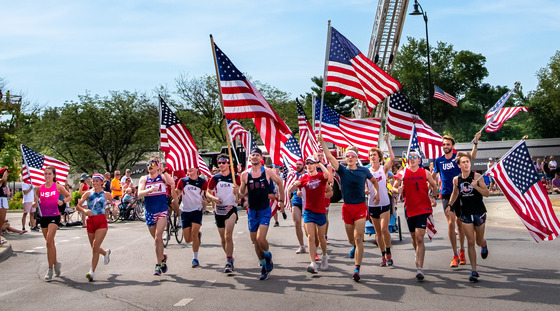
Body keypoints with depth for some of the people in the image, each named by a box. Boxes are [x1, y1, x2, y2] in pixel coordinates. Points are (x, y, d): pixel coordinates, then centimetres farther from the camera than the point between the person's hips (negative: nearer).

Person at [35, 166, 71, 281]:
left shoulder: (58, 187, -2)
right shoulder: (40, 188, 6)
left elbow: (69, 196, 9)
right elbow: (37, 201, 19)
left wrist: (63, 201, -9)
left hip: (54, 216, -4)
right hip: (43, 217, 4)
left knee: (49, 242, -16)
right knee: (50, 243, 14)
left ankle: (50, 269, -12)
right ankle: (56, 263, 34)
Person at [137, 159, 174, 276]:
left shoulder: (162, 177, 1)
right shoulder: (144, 179, 6)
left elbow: (172, 183, -20)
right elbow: (139, 194, -8)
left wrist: (163, 171, -21)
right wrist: (150, 190, -25)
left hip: (162, 211, -3)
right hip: (149, 212, 3)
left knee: (158, 237, -15)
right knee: (156, 238, 13)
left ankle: (158, 264, -10)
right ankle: (162, 257, 36)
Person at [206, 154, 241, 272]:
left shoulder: (236, 177, 0)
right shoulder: (214, 178, 6)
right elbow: (208, 192, 11)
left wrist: (237, 192, -19)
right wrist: (213, 198, -10)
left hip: (231, 208, -4)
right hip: (218, 209, 4)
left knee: (228, 236, -18)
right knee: (223, 238, 11)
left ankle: (229, 262, -17)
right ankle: (230, 258, 30)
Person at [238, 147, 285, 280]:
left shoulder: (268, 172, -5)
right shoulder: (245, 174, 0)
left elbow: (280, 183, 11)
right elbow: (242, 193, 11)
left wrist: (281, 200, 12)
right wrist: (238, 191, -11)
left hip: (265, 211, -3)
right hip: (252, 212, 3)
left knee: (260, 238, -19)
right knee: (255, 242, 9)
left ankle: (268, 255, 12)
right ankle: (264, 266, 26)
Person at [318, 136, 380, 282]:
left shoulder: (364, 170, 2)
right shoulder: (342, 170, -1)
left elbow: (374, 181, 22)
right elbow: (330, 157, -12)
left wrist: (377, 193, 9)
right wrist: (322, 142, -18)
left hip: (360, 207, -1)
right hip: (347, 207, 2)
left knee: (358, 238, -10)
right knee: (351, 239, 13)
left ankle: (357, 269, -10)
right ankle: (355, 247, 51)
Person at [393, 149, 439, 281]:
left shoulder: (425, 173, 4)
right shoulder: (403, 173, 3)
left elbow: (434, 186, 16)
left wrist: (433, 197, -1)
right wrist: (398, 190, -15)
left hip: (423, 208, -2)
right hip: (409, 208, 2)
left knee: (419, 238, -13)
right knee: (413, 237, 15)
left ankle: (420, 268, -15)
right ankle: (418, 259, 41)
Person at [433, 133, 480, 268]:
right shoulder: (439, 161, 3)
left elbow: (472, 156, -20)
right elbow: (433, 177, 14)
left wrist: (476, 142, -33)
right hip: (446, 195, 1)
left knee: (460, 223, 8)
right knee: (450, 223, -7)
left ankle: (462, 251, 25)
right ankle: (455, 255, -2)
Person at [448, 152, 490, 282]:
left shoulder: (477, 177, -10)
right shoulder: (456, 180, -1)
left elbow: (487, 193, -12)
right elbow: (455, 193, 18)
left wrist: (476, 186, -27)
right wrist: (450, 205, 6)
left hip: (479, 213, -2)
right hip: (465, 214, 2)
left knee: (479, 241, 12)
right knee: (470, 242, -3)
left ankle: (484, 245, 52)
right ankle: (474, 271, 2)